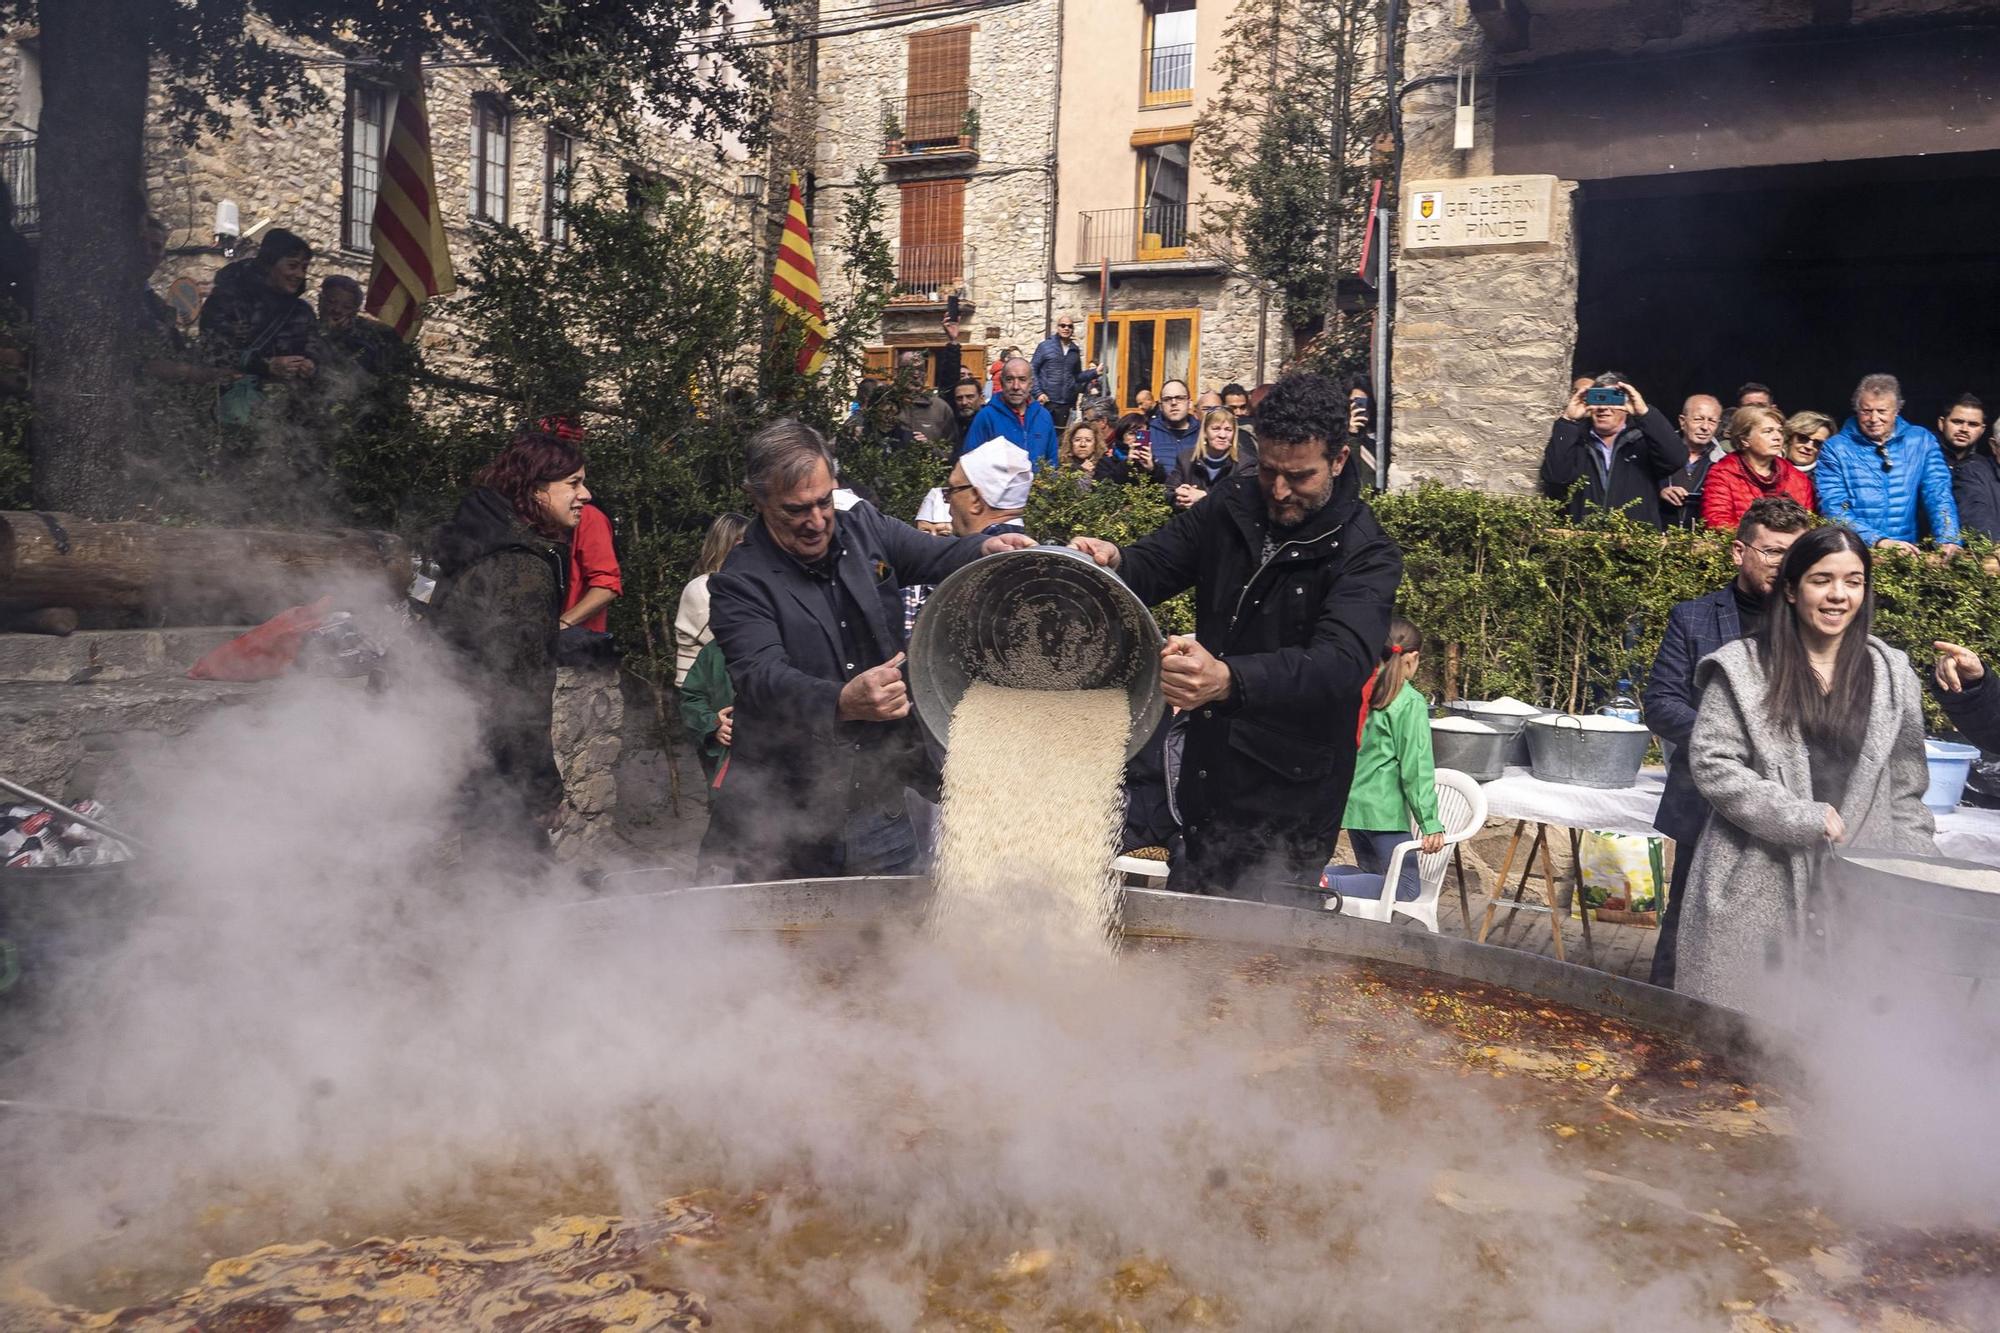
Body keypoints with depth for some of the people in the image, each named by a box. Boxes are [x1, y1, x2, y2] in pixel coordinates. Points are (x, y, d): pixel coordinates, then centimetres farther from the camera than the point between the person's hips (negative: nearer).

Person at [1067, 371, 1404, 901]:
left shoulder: (1367, 554, -15)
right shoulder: (1232, 506, 2)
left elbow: (1343, 662, -31)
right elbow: (1153, 568, 5)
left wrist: (1230, 680, -49)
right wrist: (1112, 562, -21)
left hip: (1288, 803, -5)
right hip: (1205, 773, 5)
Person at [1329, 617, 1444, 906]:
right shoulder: (1411, 702, -11)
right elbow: (1417, 767, -13)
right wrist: (1431, 824, -10)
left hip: (1352, 802, 7)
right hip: (1385, 809, -7)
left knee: (1371, 873, 21)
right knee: (1403, 886, 2)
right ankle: (1327, 884, -19)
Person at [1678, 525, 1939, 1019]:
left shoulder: (1893, 675, 9)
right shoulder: (1742, 668, -1)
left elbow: (1905, 792, 12)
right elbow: (1712, 765, -8)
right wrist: (1806, 820, -13)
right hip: (1756, 887, -2)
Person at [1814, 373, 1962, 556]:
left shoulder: (1921, 441, 10)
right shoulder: (1835, 448, 1)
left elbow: (1938, 495, 4)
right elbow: (1833, 507, -9)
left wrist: (1948, 540, -13)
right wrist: (1879, 541, -21)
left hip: (1908, 552, 2)